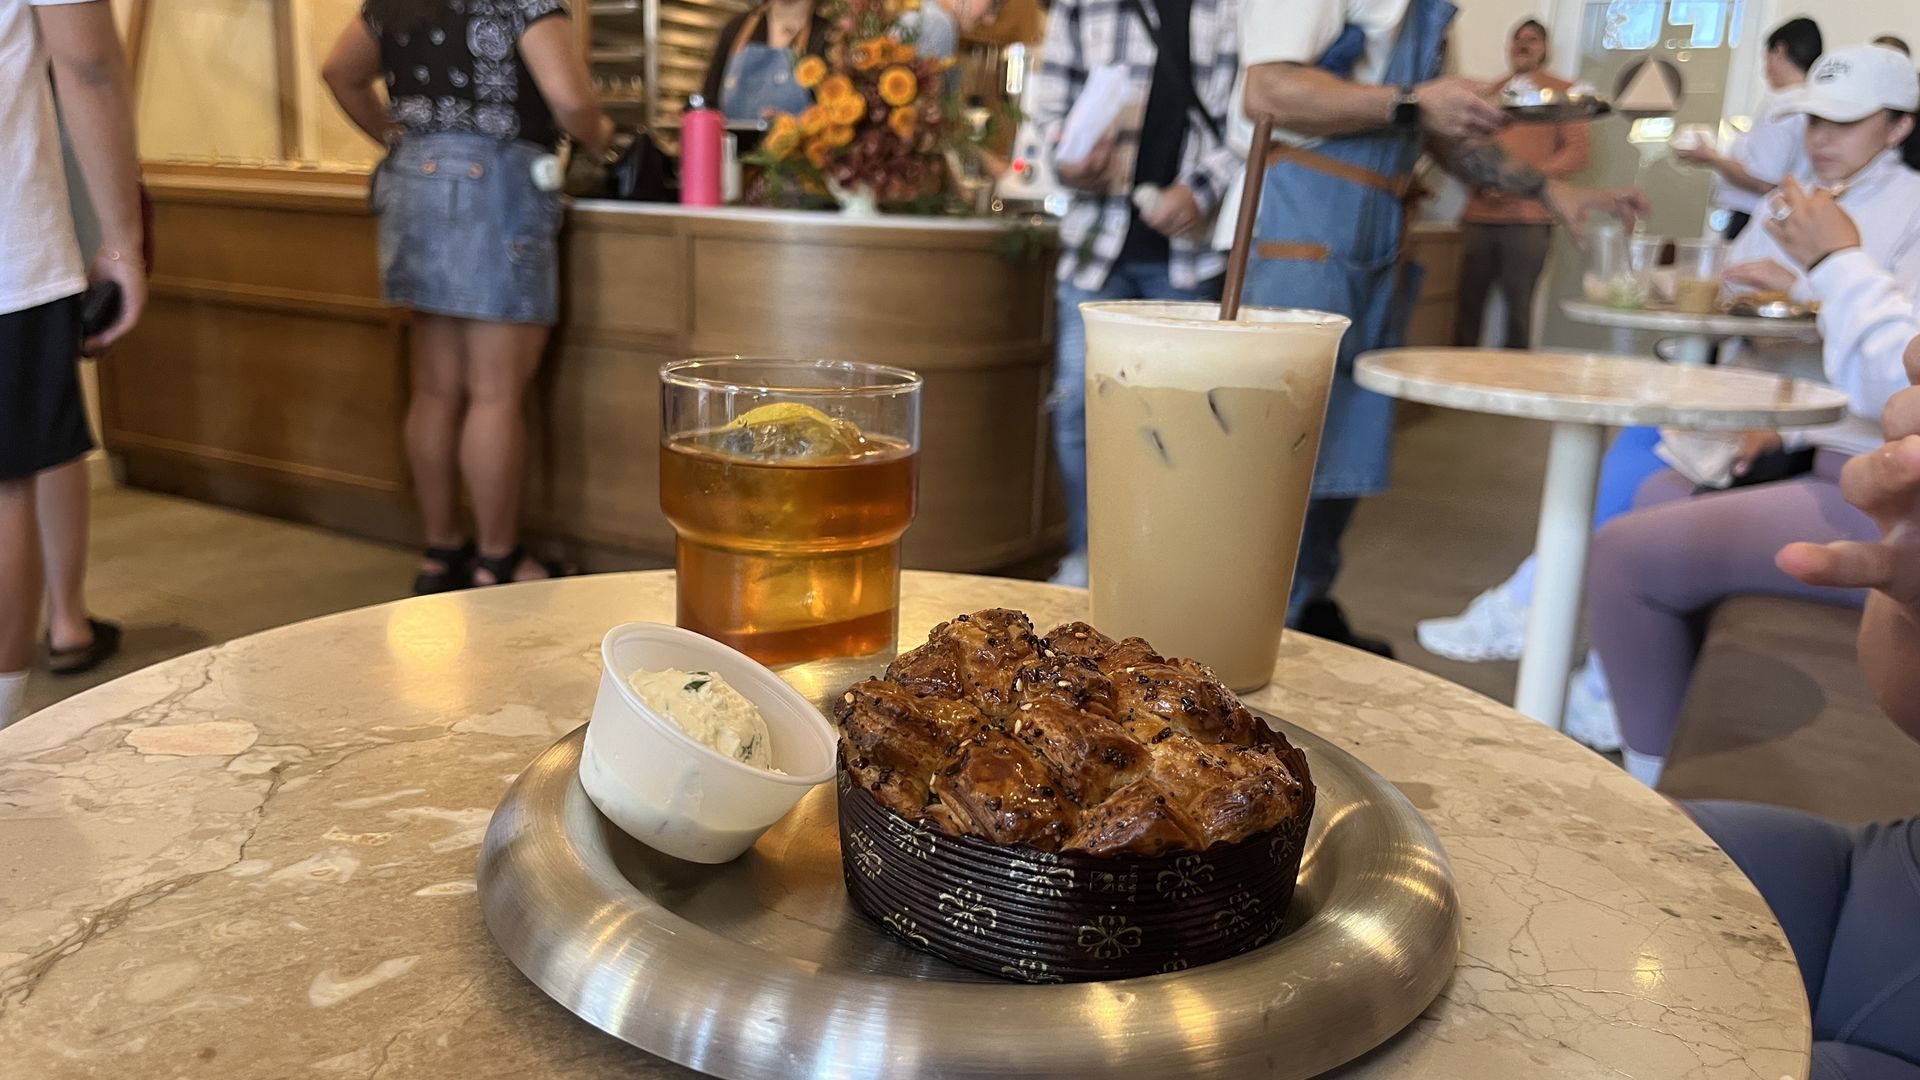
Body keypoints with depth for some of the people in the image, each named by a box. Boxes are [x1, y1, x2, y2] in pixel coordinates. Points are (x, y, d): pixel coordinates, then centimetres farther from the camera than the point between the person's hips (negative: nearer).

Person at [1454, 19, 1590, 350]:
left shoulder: (1562, 91, 11)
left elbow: (1576, 151, 2)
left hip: (1529, 218, -3)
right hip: (1480, 216, 3)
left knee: (1518, 309, -8)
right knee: (1468, 305, -2)